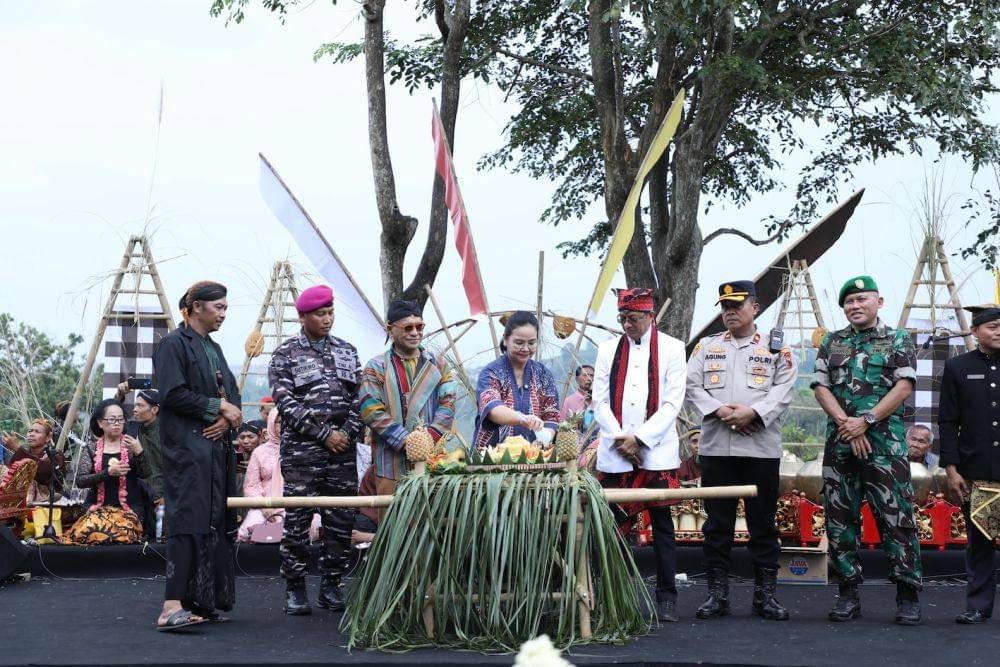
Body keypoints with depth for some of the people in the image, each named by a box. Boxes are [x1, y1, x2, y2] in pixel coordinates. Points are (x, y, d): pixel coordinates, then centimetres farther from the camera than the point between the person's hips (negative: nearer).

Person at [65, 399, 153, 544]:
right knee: (86, 531, -29)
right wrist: (108, 472, -14)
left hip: (129, 509, -1)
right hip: (99, 509, 1)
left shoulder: (131, 446, 9)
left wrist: (139, 452, -21)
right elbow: (80, 481, -1)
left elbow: (145, 474, -3)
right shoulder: (91, 450, 10)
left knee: (122, 531, -32)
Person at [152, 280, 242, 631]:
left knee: (216, 523, 5)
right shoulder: (173, 344, -4)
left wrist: (228, 417, -4)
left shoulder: (214, 349, 22)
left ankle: (206, 602, 8)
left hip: (218, 446, 9)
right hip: (187, 448, -9)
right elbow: (172, 393, -14)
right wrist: (217, 407, -10)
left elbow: (232, 393, 18)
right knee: (189, 521, -18)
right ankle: (173, 606, -24)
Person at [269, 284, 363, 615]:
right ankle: (295, 589, 4)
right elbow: (286, 402, -7)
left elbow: (358, 398, 13)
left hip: (342, 451, 4)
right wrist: (325, 435, -11)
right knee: (297, 520, -4)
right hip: (301, 452, -4)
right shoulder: (286, 354, 1)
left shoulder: (346, 351, 14)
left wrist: (348, 433, -4)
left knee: (341, 520, 3)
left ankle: (331, 586, 12)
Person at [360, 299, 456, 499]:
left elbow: (447, 404, 6)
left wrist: (430, 438, -10)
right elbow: (371, 411, -5)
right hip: (391, 464, -2)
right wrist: (405, 442, -13)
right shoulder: (377, 367, 5)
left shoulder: (437, 364, 15)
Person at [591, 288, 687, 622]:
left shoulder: (671, 349, 4)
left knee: (662, 525, 0)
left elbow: (672, 403, -3)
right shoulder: (608, 349, 13)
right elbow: (600, 401, 8)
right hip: (614, 454, 2)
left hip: (657, 453, -2)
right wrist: (621, 440, -5)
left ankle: (666, 598, 5)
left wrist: (639, 439, -10)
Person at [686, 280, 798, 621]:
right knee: (717, 522, 3)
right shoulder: (706, 346, 14)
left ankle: (765, 594, 8)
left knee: (763, 522, 2)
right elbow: (693, 385, 5)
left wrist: (752, 412, -17)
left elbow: (784, 389, -3)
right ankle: (717, 594, 8)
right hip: (715, 448, 1)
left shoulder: (776, 349, 9)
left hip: (761, 449, -1)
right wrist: (720, 411, -10)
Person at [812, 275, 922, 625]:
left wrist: (866, 420, -13)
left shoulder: (898, 341, 7)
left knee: (896, 517, -6)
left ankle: (908, 596, -1)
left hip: (886, 442, -3)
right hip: (840, 442, 3)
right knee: (841, 518, 4)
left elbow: (904, 386, -3)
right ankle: (848, 594, 11)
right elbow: (821, 387, 6)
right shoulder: (831, 343, 15)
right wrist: (846, 424, -9)